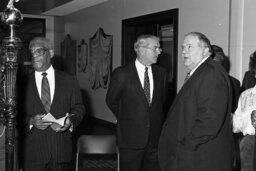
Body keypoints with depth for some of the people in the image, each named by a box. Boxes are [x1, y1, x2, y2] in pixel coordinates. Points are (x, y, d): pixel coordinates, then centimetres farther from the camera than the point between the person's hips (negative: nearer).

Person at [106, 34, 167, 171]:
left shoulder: (161, 72, 4)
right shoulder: (122, 73, -9)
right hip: (131, 139, -3)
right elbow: (111, 101, 3)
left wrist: (157, 121, 12)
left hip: (155, 138, 4)